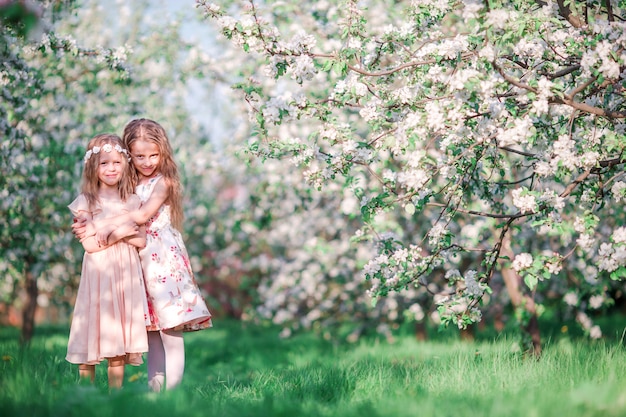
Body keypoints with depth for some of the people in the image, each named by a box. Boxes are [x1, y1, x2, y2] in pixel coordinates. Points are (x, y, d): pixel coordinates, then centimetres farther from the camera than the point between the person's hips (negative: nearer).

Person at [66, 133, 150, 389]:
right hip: (98, 274, -2)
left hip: (126, 275, 2)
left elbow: (141, 241, 3)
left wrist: (105, 232, -7)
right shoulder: (86, 202, 1)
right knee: (91, 338, -3)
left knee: (120, 337, 2)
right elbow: (89, 244, -7)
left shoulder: (133, 202, 10)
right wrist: (118, 233, -9)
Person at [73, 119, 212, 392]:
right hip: (138, 258, 6)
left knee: (170, 327, -9)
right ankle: (154, 387, 15)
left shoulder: (163, 182, -5)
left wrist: (110, 225, -18)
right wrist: (90, 228, -11)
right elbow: (124, 221, 4)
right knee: (151, 330, 10)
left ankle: (173, 388, -8)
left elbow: (143, 215, -16)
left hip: (164, 257, -6)